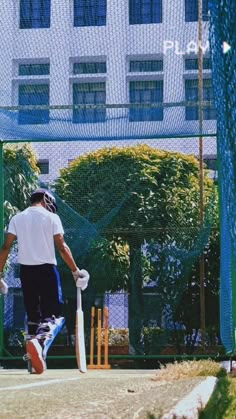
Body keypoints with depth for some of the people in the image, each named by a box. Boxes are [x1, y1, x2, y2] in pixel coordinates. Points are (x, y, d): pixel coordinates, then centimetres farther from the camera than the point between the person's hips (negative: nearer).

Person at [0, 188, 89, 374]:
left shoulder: (17, 218, 8)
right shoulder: (51, 217, -1)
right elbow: (62, 247, -8)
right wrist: (76, 271, -4)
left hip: (26, 270, 4)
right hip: (47, 269, -4)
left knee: (33, 315, 16)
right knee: (54, 315, -3)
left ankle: (36, 359, 14)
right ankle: (40, 343, -34)